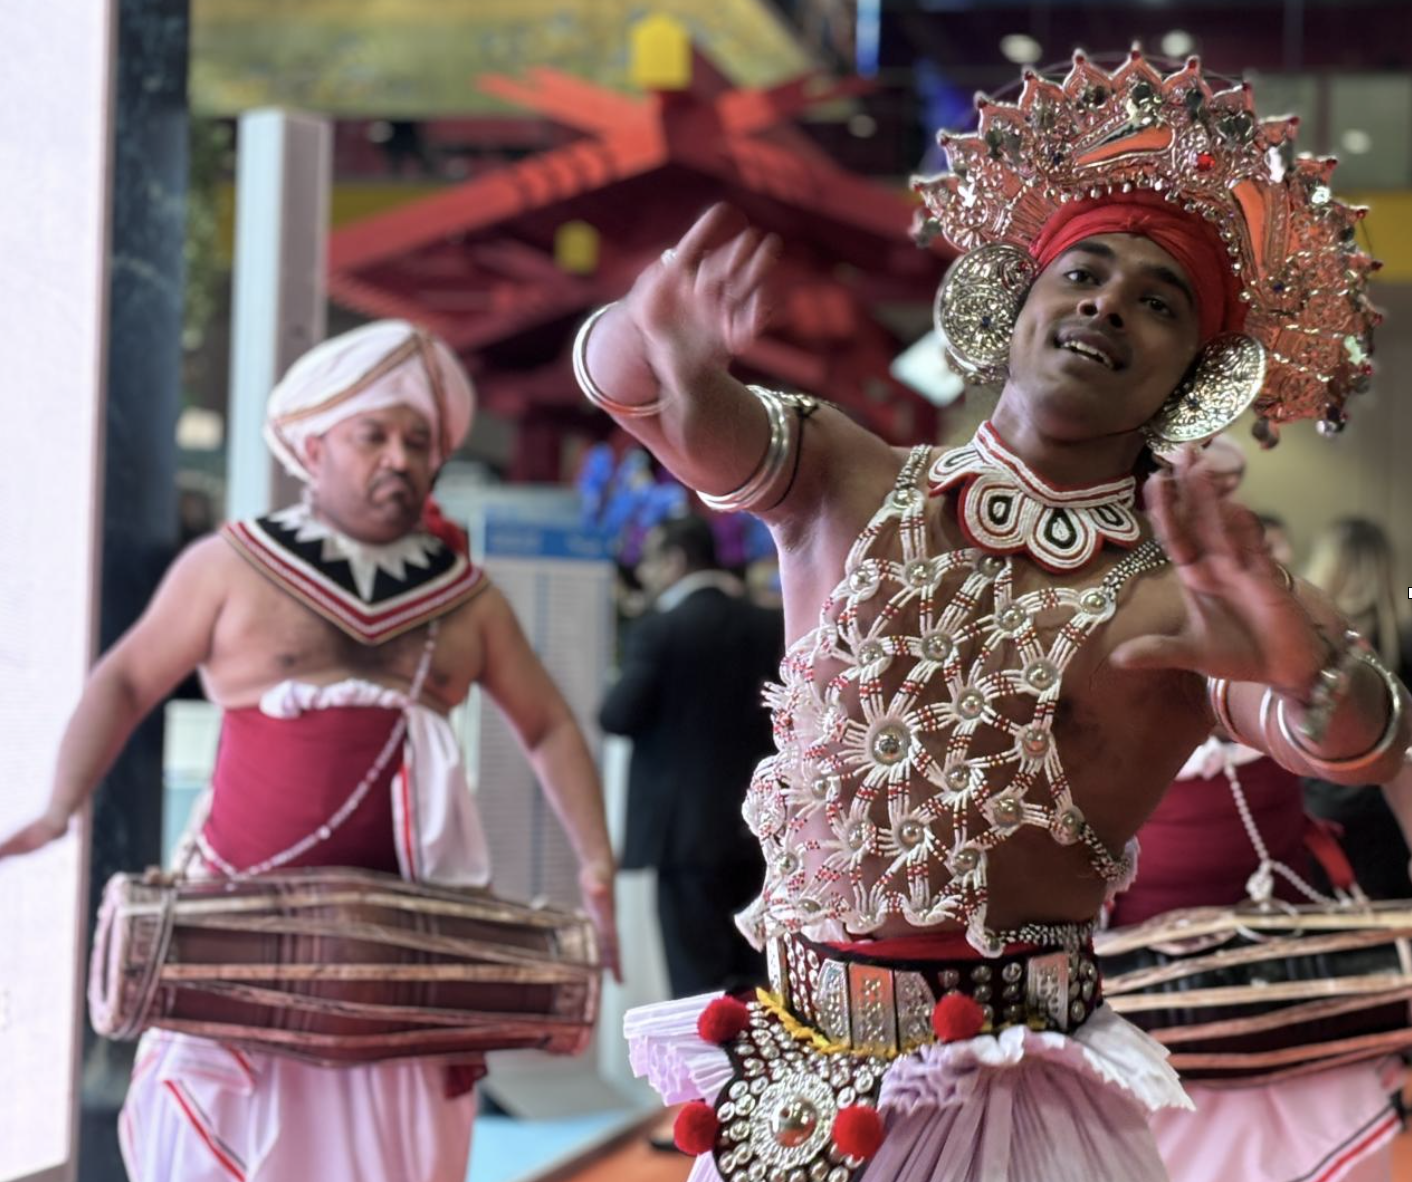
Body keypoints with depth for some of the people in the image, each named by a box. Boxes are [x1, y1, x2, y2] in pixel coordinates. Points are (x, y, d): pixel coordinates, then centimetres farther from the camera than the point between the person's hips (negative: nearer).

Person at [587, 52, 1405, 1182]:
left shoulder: (1190, 587, -5)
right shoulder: (844, 483, 2)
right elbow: (618, 376, -10)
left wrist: (1309, 666, -46)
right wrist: (656, 334, -34)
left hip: (1003, 1086, -2)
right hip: (781, 1071, 2)